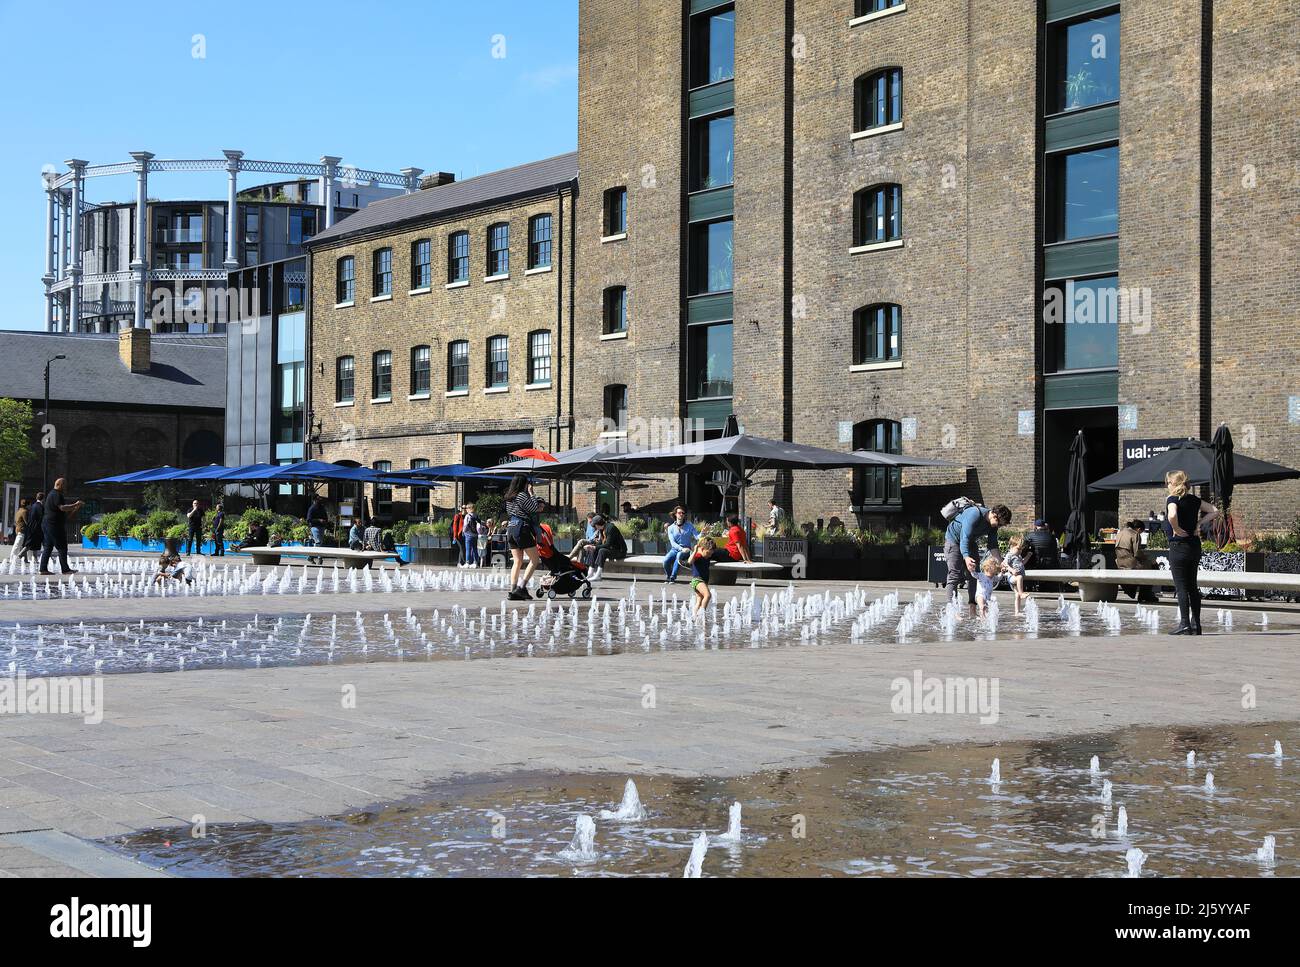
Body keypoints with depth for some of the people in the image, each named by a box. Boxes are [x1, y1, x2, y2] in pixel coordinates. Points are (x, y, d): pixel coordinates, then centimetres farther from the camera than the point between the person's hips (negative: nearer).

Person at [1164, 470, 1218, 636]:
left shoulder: (1172, 499, -12)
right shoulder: (1194, 499, 8)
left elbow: (1172, 516, -33)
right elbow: (1215, 511, 13)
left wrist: (1176, 530, -16)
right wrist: (1199, 523, 7)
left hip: (1179, 546, -7)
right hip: (1195, 546, 7)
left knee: (1181, 587, -3)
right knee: (1192, 586, 13)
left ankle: (1185, 624, -5)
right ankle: (1196, 624, 14)